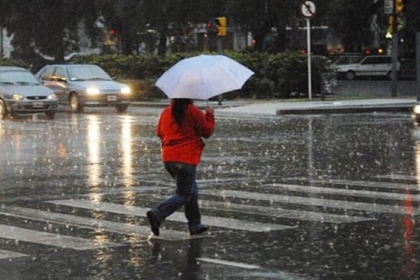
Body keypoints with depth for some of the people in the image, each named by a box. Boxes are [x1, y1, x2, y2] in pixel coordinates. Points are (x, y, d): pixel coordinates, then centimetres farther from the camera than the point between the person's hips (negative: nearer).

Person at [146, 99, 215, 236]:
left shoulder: (166, 112, 8)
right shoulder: (193, 112, -9)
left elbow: (159, 132, 18)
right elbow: (207, 131, -2)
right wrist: (209, 115, 12)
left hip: (168, 159, 7)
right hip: (186, 159, -7)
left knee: (192, 190, 20)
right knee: (184, 194, 0)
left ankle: (195, 225, 22)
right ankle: (157, 214, -19)